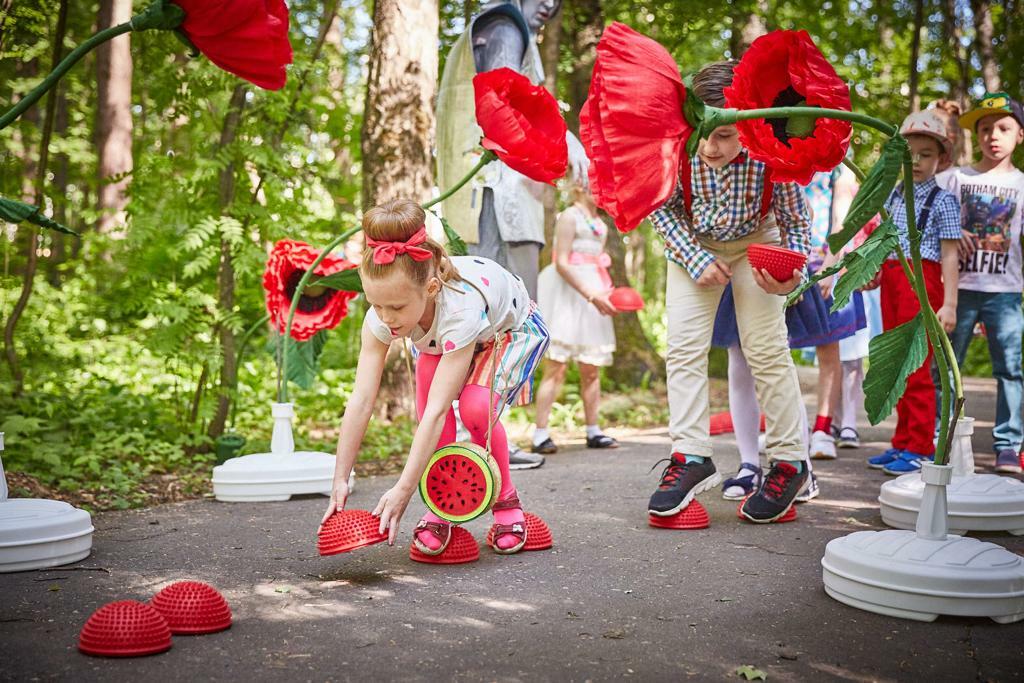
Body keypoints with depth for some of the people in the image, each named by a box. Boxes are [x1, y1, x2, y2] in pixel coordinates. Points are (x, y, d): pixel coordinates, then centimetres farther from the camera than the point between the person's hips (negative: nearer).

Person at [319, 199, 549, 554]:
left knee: (475, 407, -29)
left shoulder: (460, 306, -46)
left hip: (511, 329, -5)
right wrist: (340, 480, -34)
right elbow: (361, 400, -32)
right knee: (429, 388, -25)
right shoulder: (382, 314, -32)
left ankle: (506, 501, -2)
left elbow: (437, 412, -47)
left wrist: (403, 490, -47)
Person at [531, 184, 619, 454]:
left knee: (591, 369, 8)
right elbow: (561, 263, -13)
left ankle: (593, 431, 15)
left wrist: (609, 295, 7)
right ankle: (540, 434, -10)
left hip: (593, 297, 8)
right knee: (556, 367, -11)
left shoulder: (600, 224, 18)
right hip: (568, 296, -7)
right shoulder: (570, 216, -5)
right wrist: (592, 295, -17)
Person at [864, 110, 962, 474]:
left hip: (921, 280, -7)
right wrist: (874, 272, 5)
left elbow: (949, 256, -8)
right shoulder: (894, 194, 14)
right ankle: (903, 442, 23)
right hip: (891, 280, 7)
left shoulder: (942, 200, -4)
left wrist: (949, 304, -13)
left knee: (916, 366, -6)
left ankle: (921, 448, 4)